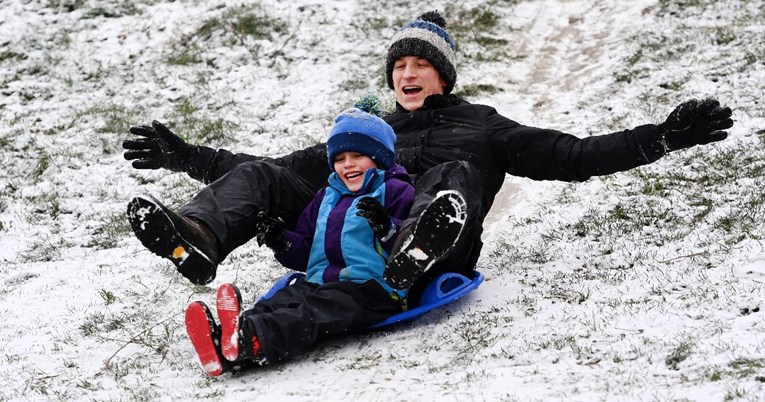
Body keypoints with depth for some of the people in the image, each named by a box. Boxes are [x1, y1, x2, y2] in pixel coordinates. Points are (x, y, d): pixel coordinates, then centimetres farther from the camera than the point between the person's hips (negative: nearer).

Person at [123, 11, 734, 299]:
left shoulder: (480, 125, 23)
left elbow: (574, 156, 16)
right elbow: (287, 170, 32)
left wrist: (664, 136, 5)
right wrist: (188, 157, 28)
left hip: (432, 254, -3)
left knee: (456, 175, -33)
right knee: (258, 174, -12)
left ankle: (404, 270, -65)